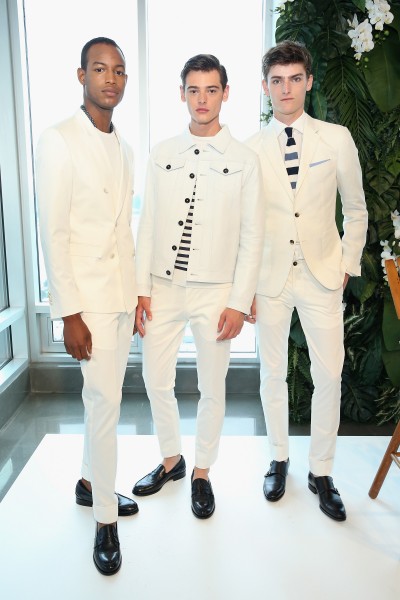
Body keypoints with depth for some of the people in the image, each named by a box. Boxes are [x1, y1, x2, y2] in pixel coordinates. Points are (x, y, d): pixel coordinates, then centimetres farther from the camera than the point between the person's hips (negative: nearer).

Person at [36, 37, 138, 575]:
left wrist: (139, 291, 13)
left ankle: (90, 483, 36)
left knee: (105, 398, 16)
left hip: (123, 294, 7)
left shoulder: (124, 149, 13)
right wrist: (69, 314, -16)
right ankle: (105, 520, 14)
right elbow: (53, 234, -13)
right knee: (104, 403, -4)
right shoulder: (59, 142, -9)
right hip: (88, 296, -7)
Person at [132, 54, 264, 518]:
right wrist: (142, 289, 0)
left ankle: (202, 473, 33)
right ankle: (171, 460, 37)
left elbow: (252, 237, -4)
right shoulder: (161, 155, 5)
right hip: (164, 288, 3)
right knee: (156, 382, 12)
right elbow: (147, 226, 5)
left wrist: (239, 303, -9)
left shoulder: (244, 160, -2)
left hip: (214, 293, -2)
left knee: (212, 389, 10)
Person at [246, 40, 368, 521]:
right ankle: (279, 460, 31)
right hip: (269, 278, 0)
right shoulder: (250, 149, 1)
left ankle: (321, 472, 21)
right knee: (272, 374, 10)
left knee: (329, 376, 1)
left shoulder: (337, 139, 1)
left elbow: (355, 210, 9)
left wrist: (347, 266, 4)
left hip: (321, 275, 0)